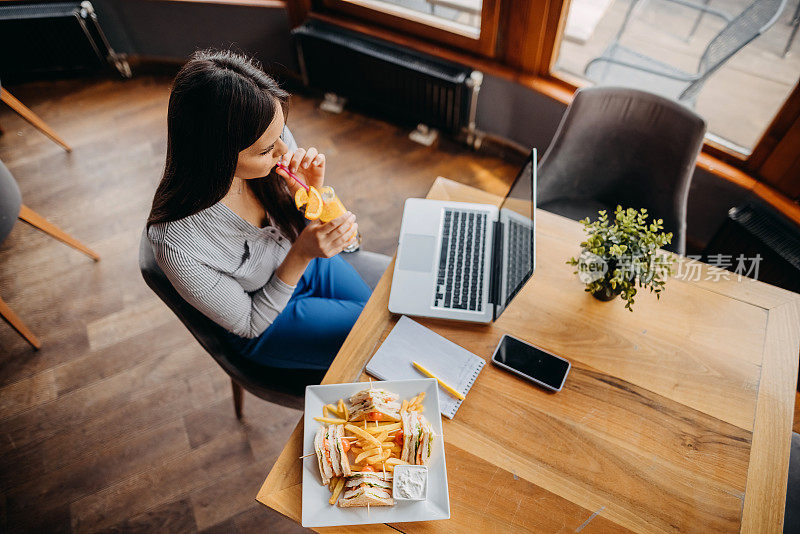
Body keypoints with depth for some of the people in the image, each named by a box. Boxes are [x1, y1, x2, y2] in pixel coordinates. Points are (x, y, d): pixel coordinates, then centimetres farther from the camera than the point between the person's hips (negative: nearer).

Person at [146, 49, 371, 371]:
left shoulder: (272, 139, -24)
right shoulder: (177, 245, -37)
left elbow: (306, 227, -5)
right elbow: (250, 324, -20)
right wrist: (302, 254, -35)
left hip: (310, 266, 5)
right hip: (267, 324, -4)